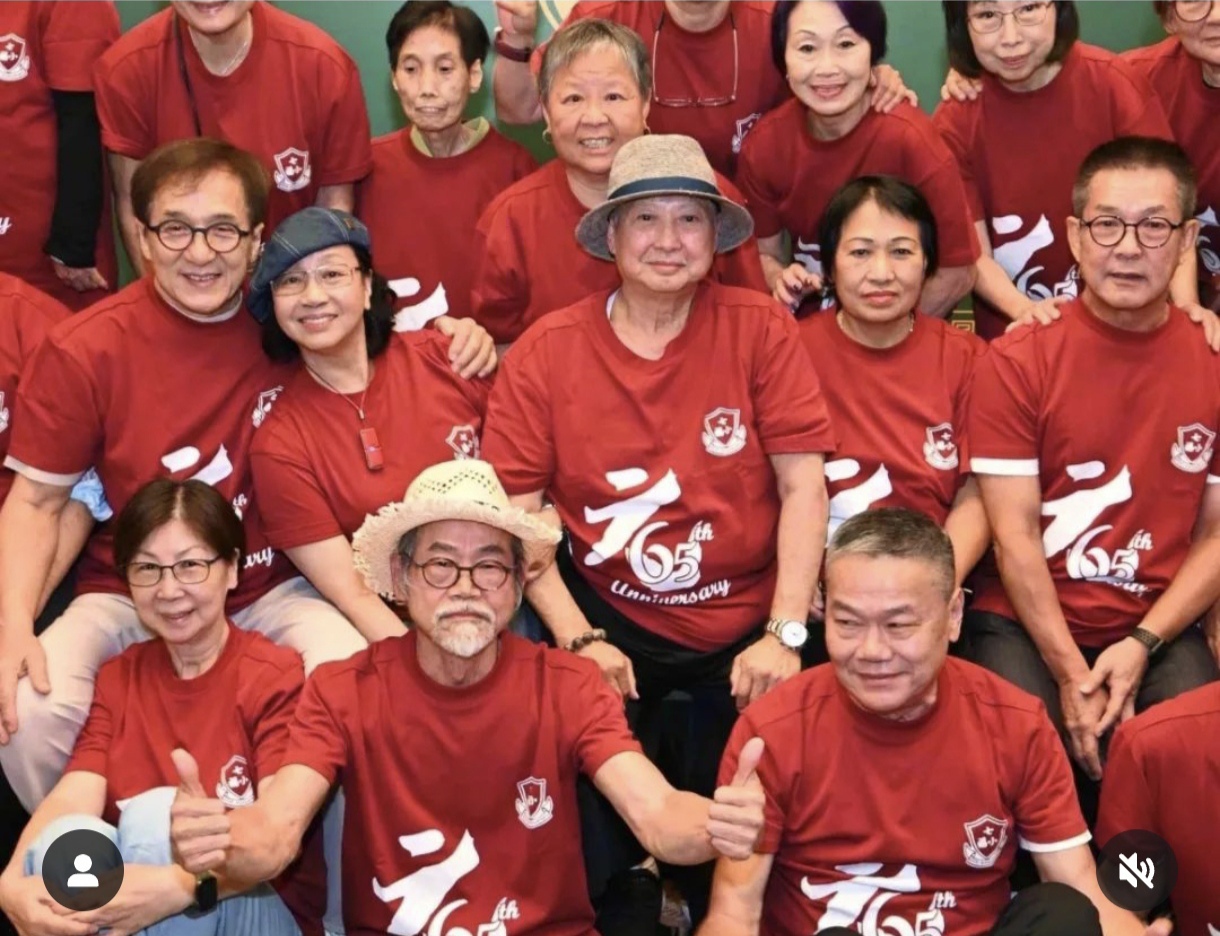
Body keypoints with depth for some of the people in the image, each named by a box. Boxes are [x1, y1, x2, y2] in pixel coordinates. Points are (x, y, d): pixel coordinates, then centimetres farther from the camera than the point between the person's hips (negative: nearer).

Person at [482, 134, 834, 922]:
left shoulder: (760, 329, -3)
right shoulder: (547, 351, -1)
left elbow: (803, 487, -6)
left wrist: (783, 634, -15)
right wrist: (578, 640, -14)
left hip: (746, 624, 0)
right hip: (611, 621, 0)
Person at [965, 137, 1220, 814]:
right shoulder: (1016, 363, -4)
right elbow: (1015, 536, -7)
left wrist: (1140, 646, -10)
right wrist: (1071, 673, -15)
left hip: (1159, 633, 2)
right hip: (1025, 624, -2)